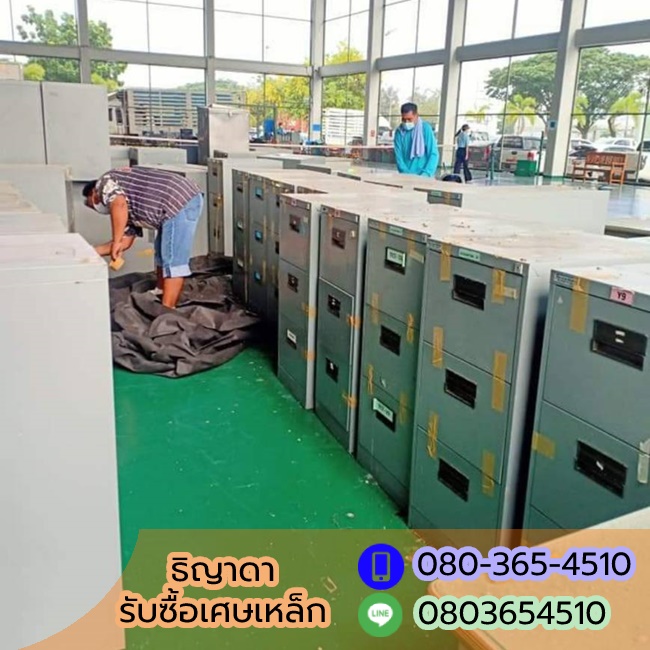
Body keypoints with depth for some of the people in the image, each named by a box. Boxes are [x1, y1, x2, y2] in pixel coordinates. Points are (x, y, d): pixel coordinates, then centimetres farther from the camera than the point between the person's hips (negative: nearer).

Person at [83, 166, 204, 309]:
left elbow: (119, 204, -17)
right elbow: (126, 241, 29)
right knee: (162, 253, 23)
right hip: (186, 200, 10)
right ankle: (160, 295, 33)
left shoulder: (104, 183, 5)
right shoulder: (128, 209, 29)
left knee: (173, 260, -8)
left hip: (181, 202, -10)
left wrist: (115, 242, -14)